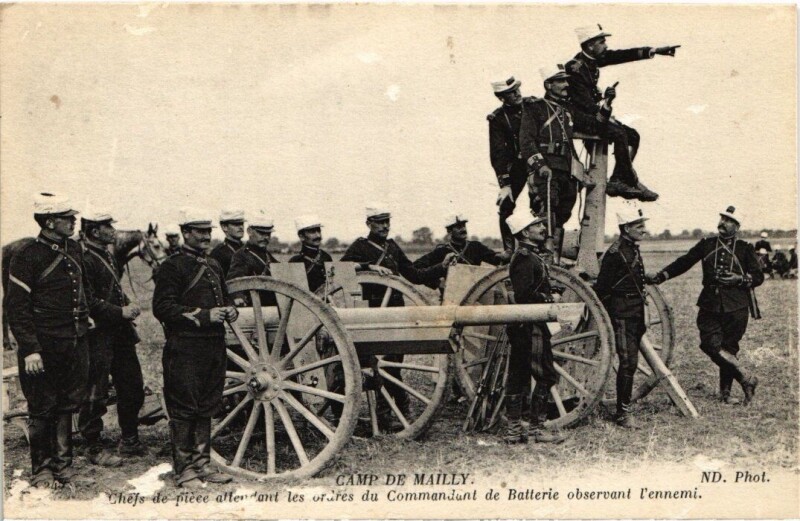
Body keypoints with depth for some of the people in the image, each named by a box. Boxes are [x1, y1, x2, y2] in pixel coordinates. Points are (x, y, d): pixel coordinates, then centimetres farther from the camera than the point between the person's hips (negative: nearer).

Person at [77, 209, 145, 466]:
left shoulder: (107, 255, 15)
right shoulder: (84, 259, -15)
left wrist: (128, 306, 11)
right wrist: (122, 311, -20)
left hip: (120, 332, 10)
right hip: (98, 336, -10)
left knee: (132, 387, 14)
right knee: (96, 394, 0)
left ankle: (130, 440, 27)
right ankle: (94, 447, 12)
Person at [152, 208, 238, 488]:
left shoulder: (214, 266, 17)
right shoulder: (173, 266, -7)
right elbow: (162, 308, -14)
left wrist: (230, 310, 5)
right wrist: (204, 316, -19)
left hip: (214, 347, 7)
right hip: (184, 350, -7)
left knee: (206, 408, 13)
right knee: (184, 410, 0)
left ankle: (202, 463, 22)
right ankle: (184, 470, 9)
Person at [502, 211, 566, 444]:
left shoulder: (530, 256, 18)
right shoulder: (526, 258, -15)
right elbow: (524, 294, -25)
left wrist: (550, 296, 9)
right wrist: (550, 298, -13)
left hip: (521, 327, 10)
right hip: (530, 327, -10)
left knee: (518, 377, 10)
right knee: (546, 376, -5)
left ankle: (513, 429, 15)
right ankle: (536, 428, 0)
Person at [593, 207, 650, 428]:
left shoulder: (633, 249, 15)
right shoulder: (616, 252, -14)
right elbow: (601, 287, -14)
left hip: (636, 314, 9)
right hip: (622, 314, -9)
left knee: (631, 362, 12)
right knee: (628, 362, -10)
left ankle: (624, 407, 21)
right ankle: (623, 413, -6)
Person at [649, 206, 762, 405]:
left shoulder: (744, 248, 8)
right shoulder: (706, 245, 12)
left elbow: (758, 276, 9)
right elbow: (684, 262, 10)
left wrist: (740, 279, -9)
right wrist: (662, 275, -1)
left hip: (735, 307, -1)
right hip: (710, 304, 2)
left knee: (729, 348, 1)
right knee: (711, 344, -13)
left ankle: (725, 392, 15)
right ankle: (746, 378, 1)